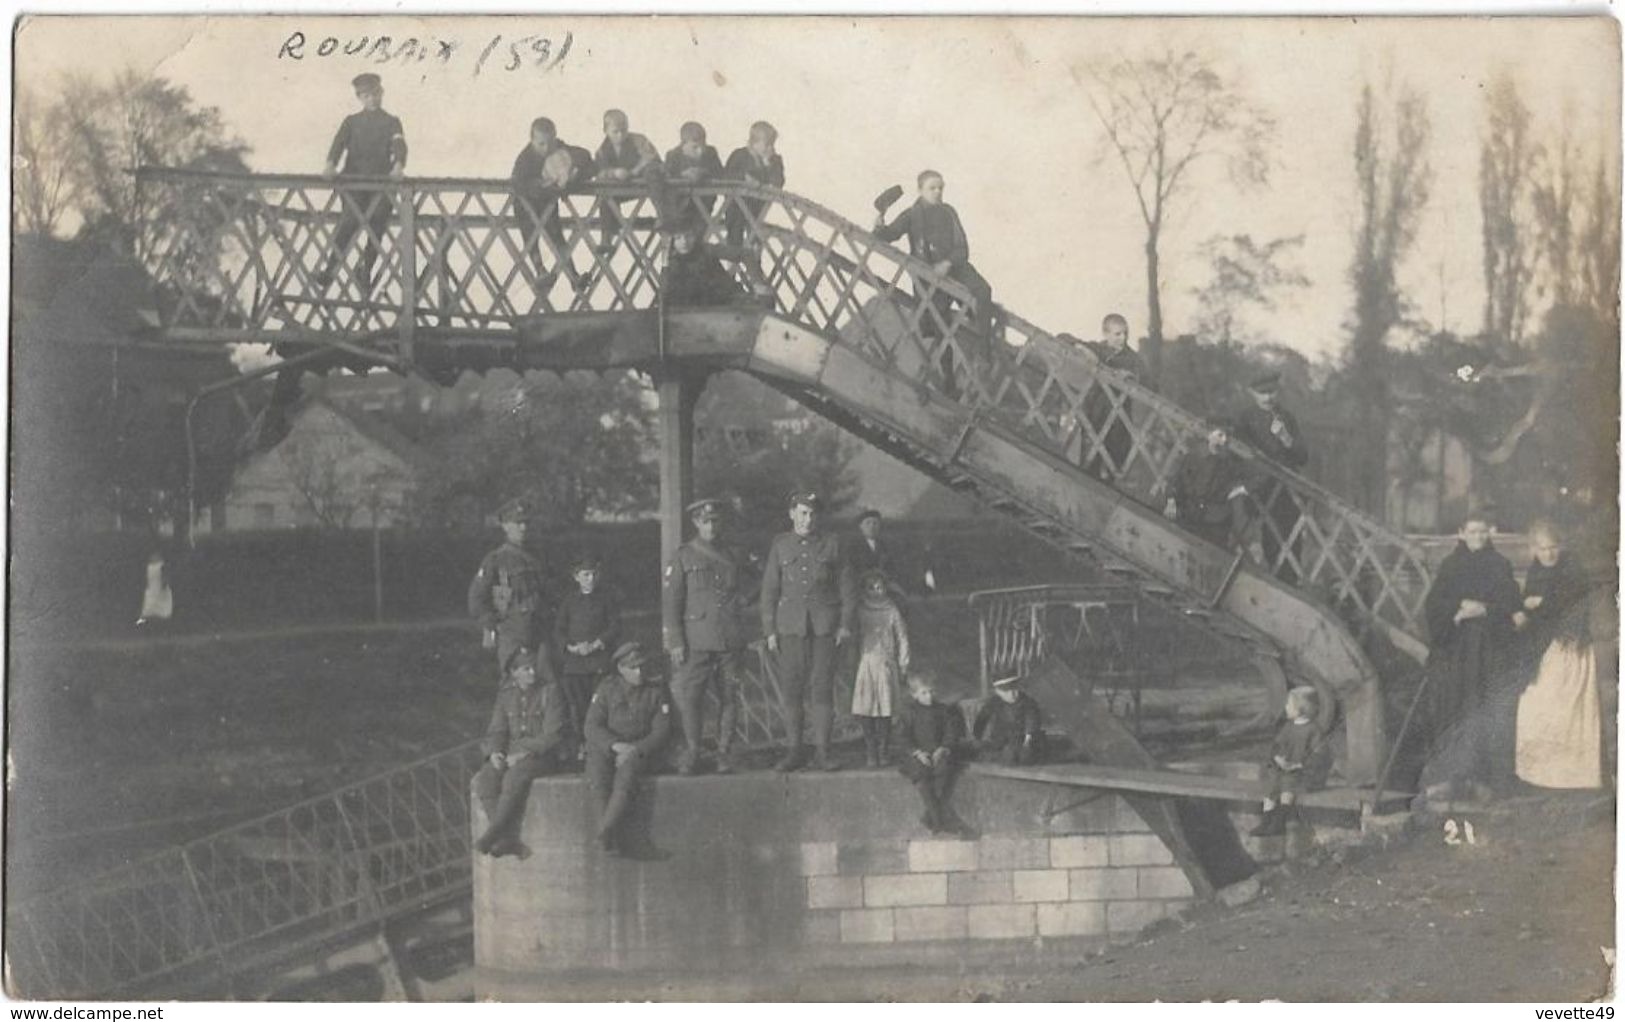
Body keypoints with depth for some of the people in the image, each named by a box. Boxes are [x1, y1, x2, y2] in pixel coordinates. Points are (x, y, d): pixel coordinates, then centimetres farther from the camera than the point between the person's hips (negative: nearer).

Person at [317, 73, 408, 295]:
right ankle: (330, 267, -21)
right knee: (351, 218, -22)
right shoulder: (352, 121, 18)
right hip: (353, 180, -1)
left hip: (381, 183, 1)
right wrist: (331, 164, -19)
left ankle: (366, 273, 11)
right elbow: (339, 143, 2)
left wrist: (399, 166, -25)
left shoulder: (392, 122, 16)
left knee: (377, 228, -3)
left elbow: (399, 146, -2)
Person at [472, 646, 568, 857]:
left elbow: (553, 735, -8)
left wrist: (525, 752, -19)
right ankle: (507, 840, -32)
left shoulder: (549, 692, -1)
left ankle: (493, 832, -34)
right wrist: (494, 752, -9)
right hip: (510, 753, 5)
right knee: (485, 778, -26)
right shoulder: (506, 695, 14)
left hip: (543, 754, -5)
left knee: (516, 775, -37)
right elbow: (496, 731, 13)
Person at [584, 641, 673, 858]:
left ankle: (607, 831, -45)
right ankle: (621, 839, -38)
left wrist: (635, 750, -15)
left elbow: (662, 730, 1)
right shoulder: (607, 687, 7)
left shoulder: (656, 691, 9)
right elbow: (592, 726, -1)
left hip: (640, 751, 0)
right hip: (606, 748, 1)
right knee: (597, 774, -34)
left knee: (627, 773, -36)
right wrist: (616, 745, -18)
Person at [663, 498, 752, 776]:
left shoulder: (734, 557, 13)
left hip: (730, 641, 3)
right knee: (688, 698, -8)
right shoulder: (683, 558, 3)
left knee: (728, 699, 2)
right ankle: (691, 753, 3)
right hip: (696, 640, -3)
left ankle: (723, 754, 10)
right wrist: (676, 642, -7)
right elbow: (670, 602, 0)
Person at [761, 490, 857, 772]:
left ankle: (822, 752, 1)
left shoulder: (831, 544, 4)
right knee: (792, 688, 1)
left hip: (824, 625, -1)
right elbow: (769, 589, 6)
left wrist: (846, 624, 0)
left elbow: (847, 586, 7)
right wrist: (769, 631, 1)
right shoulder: (780, 545, 5)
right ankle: (795, 751, 9)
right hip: (790, 625, 1)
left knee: (822, 688, -4)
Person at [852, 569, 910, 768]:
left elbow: (902, 640, 9)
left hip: (885, 665, 0)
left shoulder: (892, 612, 5)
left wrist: (902, 668, 7)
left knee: (885, 710, -3)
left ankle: (884, 751, 7)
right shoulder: (859, 611, 6)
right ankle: (870, 751, 2)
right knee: (864, 709, -7)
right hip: (864, 664, 0)